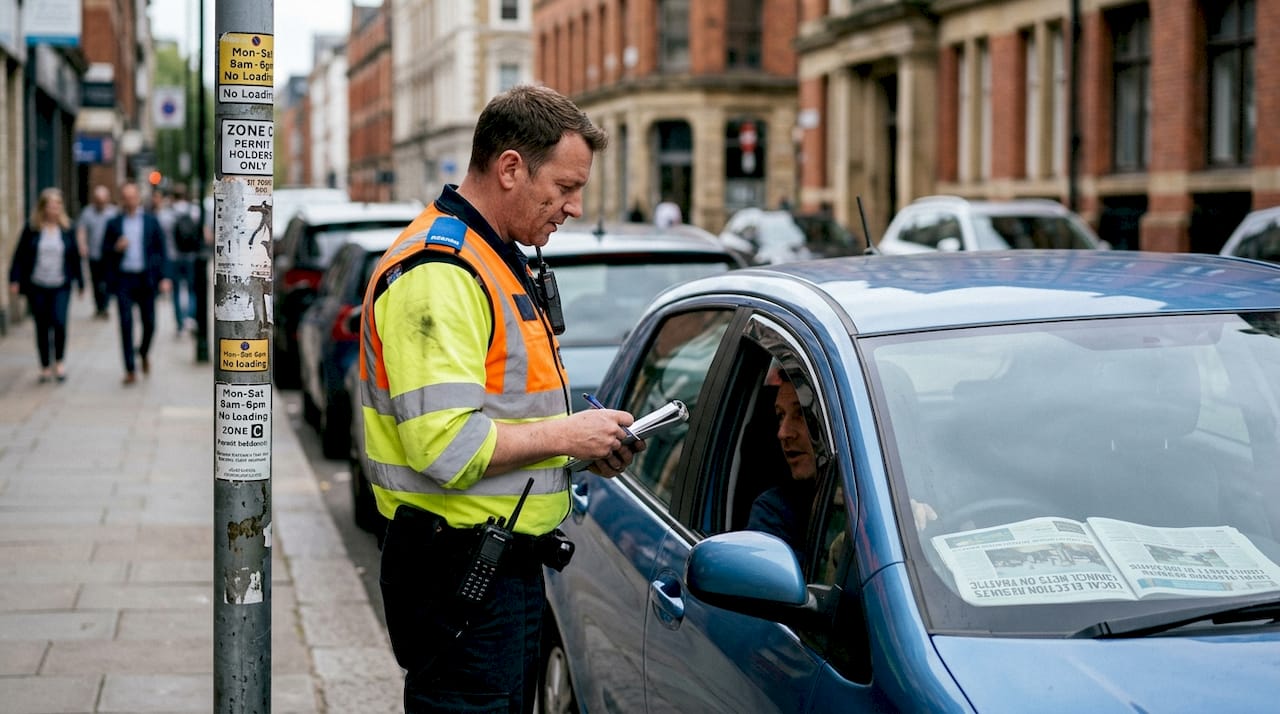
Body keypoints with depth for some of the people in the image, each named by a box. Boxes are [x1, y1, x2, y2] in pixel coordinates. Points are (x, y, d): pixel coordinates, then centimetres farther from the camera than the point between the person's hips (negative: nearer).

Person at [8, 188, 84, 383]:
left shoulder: (67, 229, 1)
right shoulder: (31, 229, -2)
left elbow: (75, 257, 7)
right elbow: (20, 255, 0)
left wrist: (80, 283, 10)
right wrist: (15, 279, -7)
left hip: (61, 287, 0)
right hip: (37, 287, 0)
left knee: (59, 322, -17)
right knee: (42, 328, 7)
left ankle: (59, 362, 4)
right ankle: (45, 367, 20)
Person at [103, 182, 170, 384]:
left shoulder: (151, 221, 6)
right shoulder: (113, 224, 7)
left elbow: (161, 250, 4)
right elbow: (104, 251, 8)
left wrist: (164, 277, -5)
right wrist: (116, 248, -14)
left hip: (146, 279, 1)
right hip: (123, 280, 0)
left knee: (149, 323, 4)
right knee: (126, 324, -5)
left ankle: (144, 353, 34)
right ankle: (130, 369, -1)